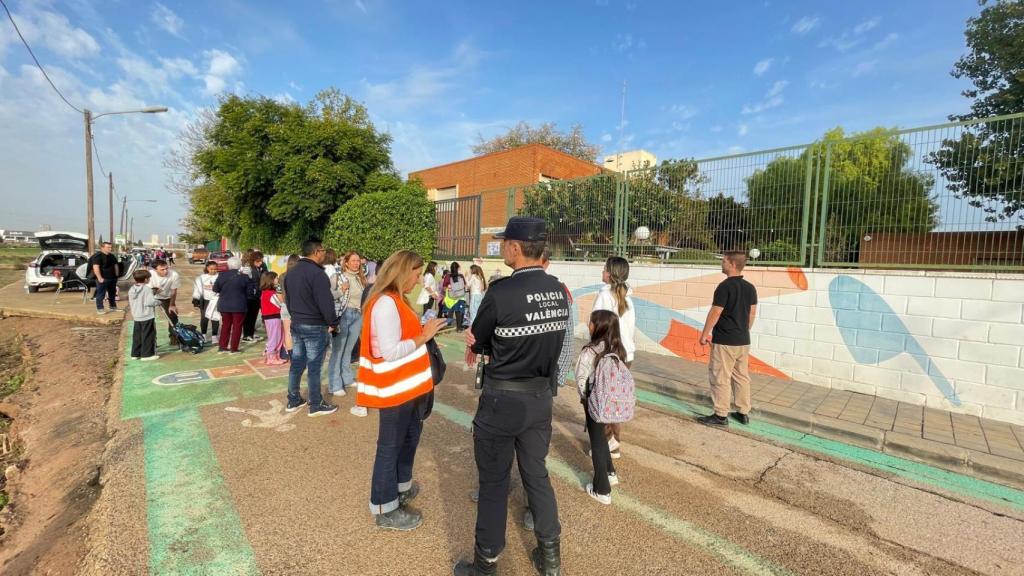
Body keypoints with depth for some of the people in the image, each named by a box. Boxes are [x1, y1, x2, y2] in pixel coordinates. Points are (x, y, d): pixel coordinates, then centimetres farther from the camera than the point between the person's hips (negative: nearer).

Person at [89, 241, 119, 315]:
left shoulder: (112, 256, 13)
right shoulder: (97, 256, -12)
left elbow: (115, 266, 22)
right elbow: (96, 267, -20)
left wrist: (116, 275, 15)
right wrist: (99, 278, -23)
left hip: (112, 278, 8)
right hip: (103, 279, -8)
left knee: (112, 294, 15)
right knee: (101, 294, -2)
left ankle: (113, 307, 25)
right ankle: (100, 309, 3)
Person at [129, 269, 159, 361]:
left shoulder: (131, 289, 6)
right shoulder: (147, 289, -17)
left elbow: (130, 303, 13)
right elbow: (150, 302, -24)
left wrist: (134, 311, 24)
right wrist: (158, 302, -6)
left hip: (136, 317, 8)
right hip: (147, 317, -8)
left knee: (137, 336, 15)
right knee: (148, 336, 0)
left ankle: (135, 354, 21)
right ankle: (147, 354, 2)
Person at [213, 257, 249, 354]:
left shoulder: (222, 275, -6)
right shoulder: (244, 277, -10)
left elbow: (215, 289, 0)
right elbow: (247, 292, -5)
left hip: (224, 305, 3)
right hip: (239, 305, -3)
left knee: (225, 325, 16)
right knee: (237, 326, 6)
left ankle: (222, 347, 20)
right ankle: (233, 348, 6)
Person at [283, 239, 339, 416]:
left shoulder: (291, 273, 11)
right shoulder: (317, 273, -19)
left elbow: (287, 299, 19)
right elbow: (325, 302, -21)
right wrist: (333, 323, -11)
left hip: (296, 324, 9)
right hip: (315, 326, -9)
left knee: (297, 364, 15)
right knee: (314, 367, -1)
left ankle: (293, 401, 25)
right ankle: (316, 405, 8)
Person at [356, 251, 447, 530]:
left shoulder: (396, 300, 10)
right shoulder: (385, 303, -22)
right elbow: (390, 351, -26)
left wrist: (424, 331, 4)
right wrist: (424, 336, -19)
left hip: (409, 385, 10)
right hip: (395, 389, -10)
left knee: (408, 438, 23)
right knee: (390, 446, 5)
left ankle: (400, 487, 42)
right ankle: (385, 509, 21)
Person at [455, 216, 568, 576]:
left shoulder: (501, 292, -21)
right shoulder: (558, 291, -2)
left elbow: (476, 342, -8)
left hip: (503, 400, -6)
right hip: (542, 396, 6)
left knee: (494, 481, 12)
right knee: (537, 474, 21)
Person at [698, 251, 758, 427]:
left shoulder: (725, 286, -16)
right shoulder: (750, 287, 7)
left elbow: (715, 313, -15)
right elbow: (752, 313, 14)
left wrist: (704, 334, -6)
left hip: (725, 341, -8)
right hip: (743, 341, 8)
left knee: (721, 378, 0)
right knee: (742, 377, 14)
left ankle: (721, 415, 5)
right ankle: (743, 413, 22)